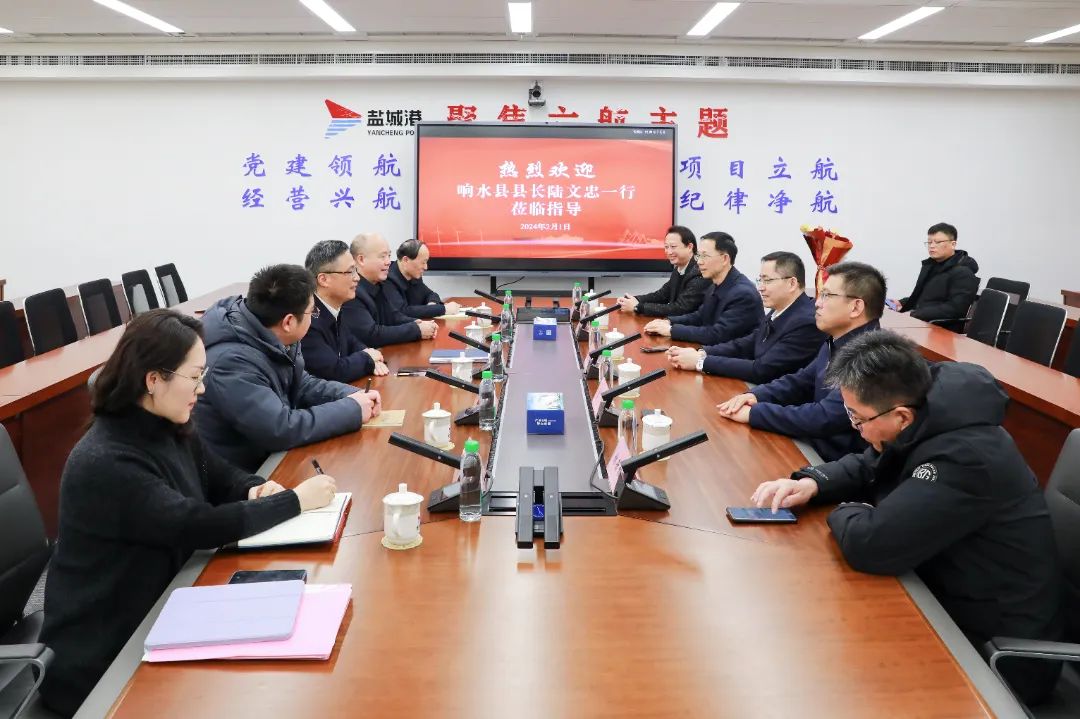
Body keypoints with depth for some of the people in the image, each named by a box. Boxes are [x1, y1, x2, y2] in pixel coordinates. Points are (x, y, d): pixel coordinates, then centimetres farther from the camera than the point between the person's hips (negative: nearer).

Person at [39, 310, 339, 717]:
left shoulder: (168, 429, 0)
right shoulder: (105, 464, -26)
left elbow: (221, 478, 13)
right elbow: (201, 527, -28)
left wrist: (257, 490, -11)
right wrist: (295, 500, -20)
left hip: (159, 610, 7)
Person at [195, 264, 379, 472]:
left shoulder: (274, 339, -3)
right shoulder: (231, 362, -30)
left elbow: (300, 384, 11)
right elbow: (281, 429, -31)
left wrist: (350, 395, -6)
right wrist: (352, 409, -22)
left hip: (271, 454, 8)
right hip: (241, 474, -8)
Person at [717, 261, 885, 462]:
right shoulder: (835, 344, 9)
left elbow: (826, 418, -29)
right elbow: (800, 382, 17)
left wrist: (754, 413, -21)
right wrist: (756, 396, -2)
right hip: (815, 448, 8)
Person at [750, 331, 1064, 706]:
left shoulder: (967, 459, -32)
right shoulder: (929, 419, -4)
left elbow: (869, 544, -36)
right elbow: (868, 467, 12)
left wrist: (846, 512, -14)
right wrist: (812, 483, -7)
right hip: (949, 602, 8)